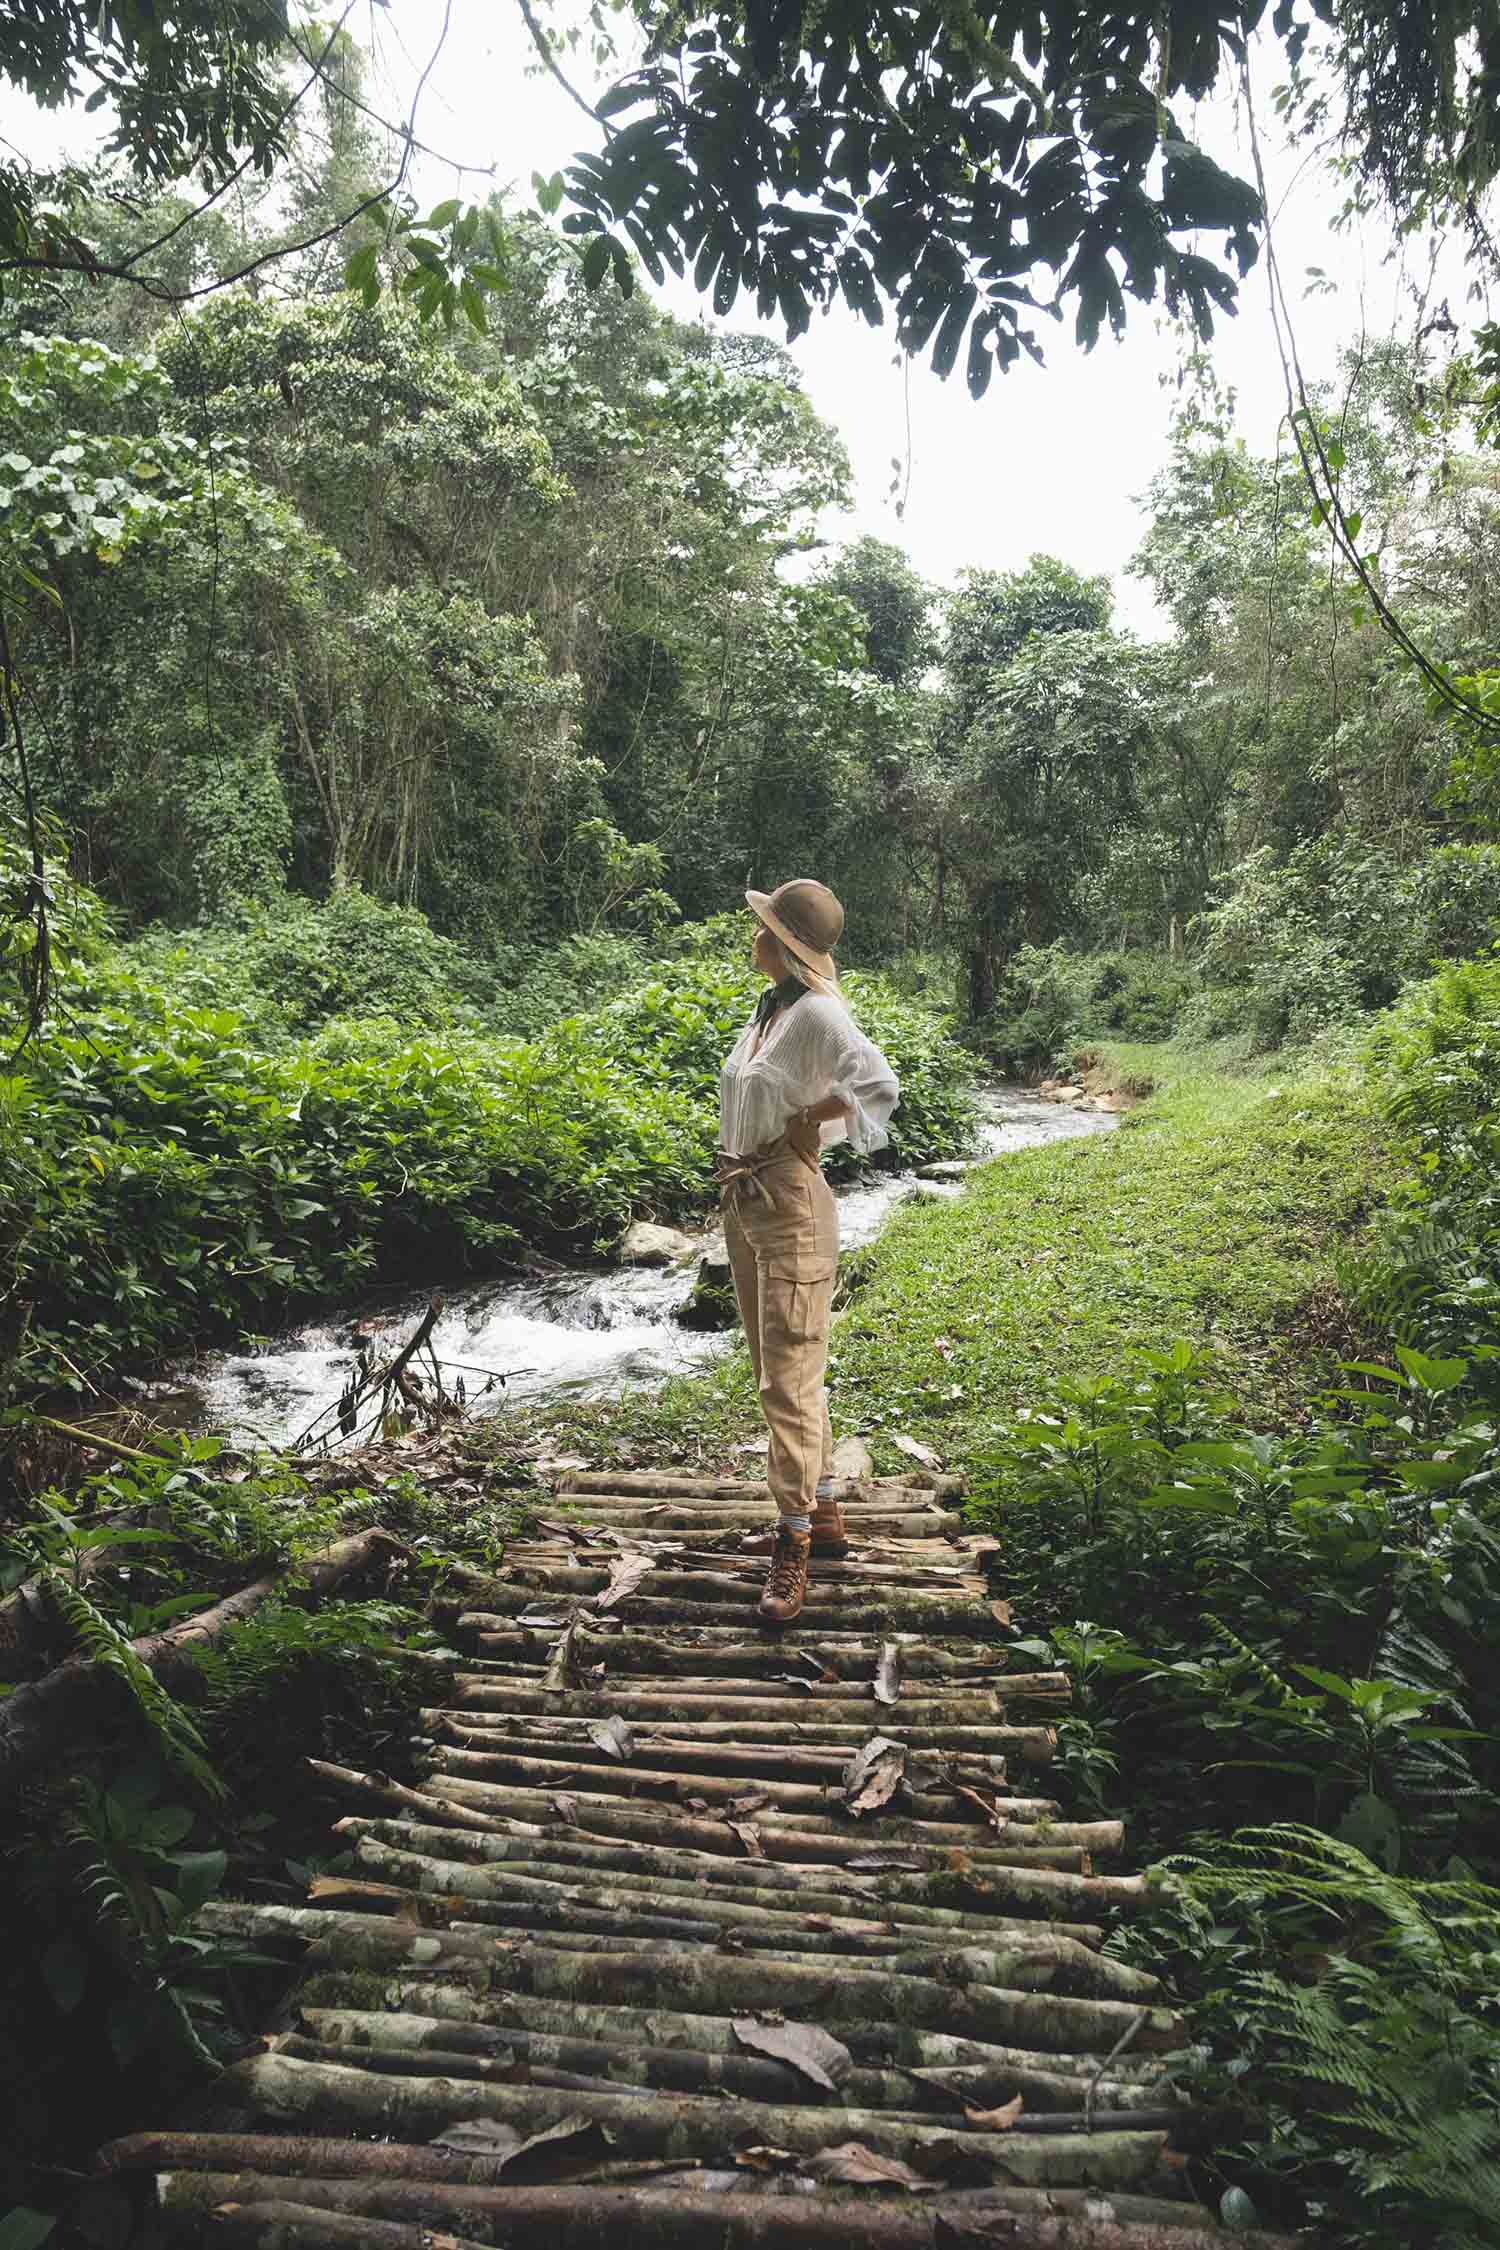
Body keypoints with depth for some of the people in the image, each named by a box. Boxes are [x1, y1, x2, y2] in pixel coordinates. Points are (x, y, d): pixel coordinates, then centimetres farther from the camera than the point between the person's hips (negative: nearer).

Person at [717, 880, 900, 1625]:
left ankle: (792, 1546, 2)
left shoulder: (817, 1013, -15)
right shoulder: (765, 1009, 12)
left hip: (789, 1200, -10)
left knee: (790, 1376, -6)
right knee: (776, 1371, 16)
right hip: (741, 1200, 10)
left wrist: (811, 1119, -17)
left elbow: (878, 1084, -30)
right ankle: (823, 1514, 30)